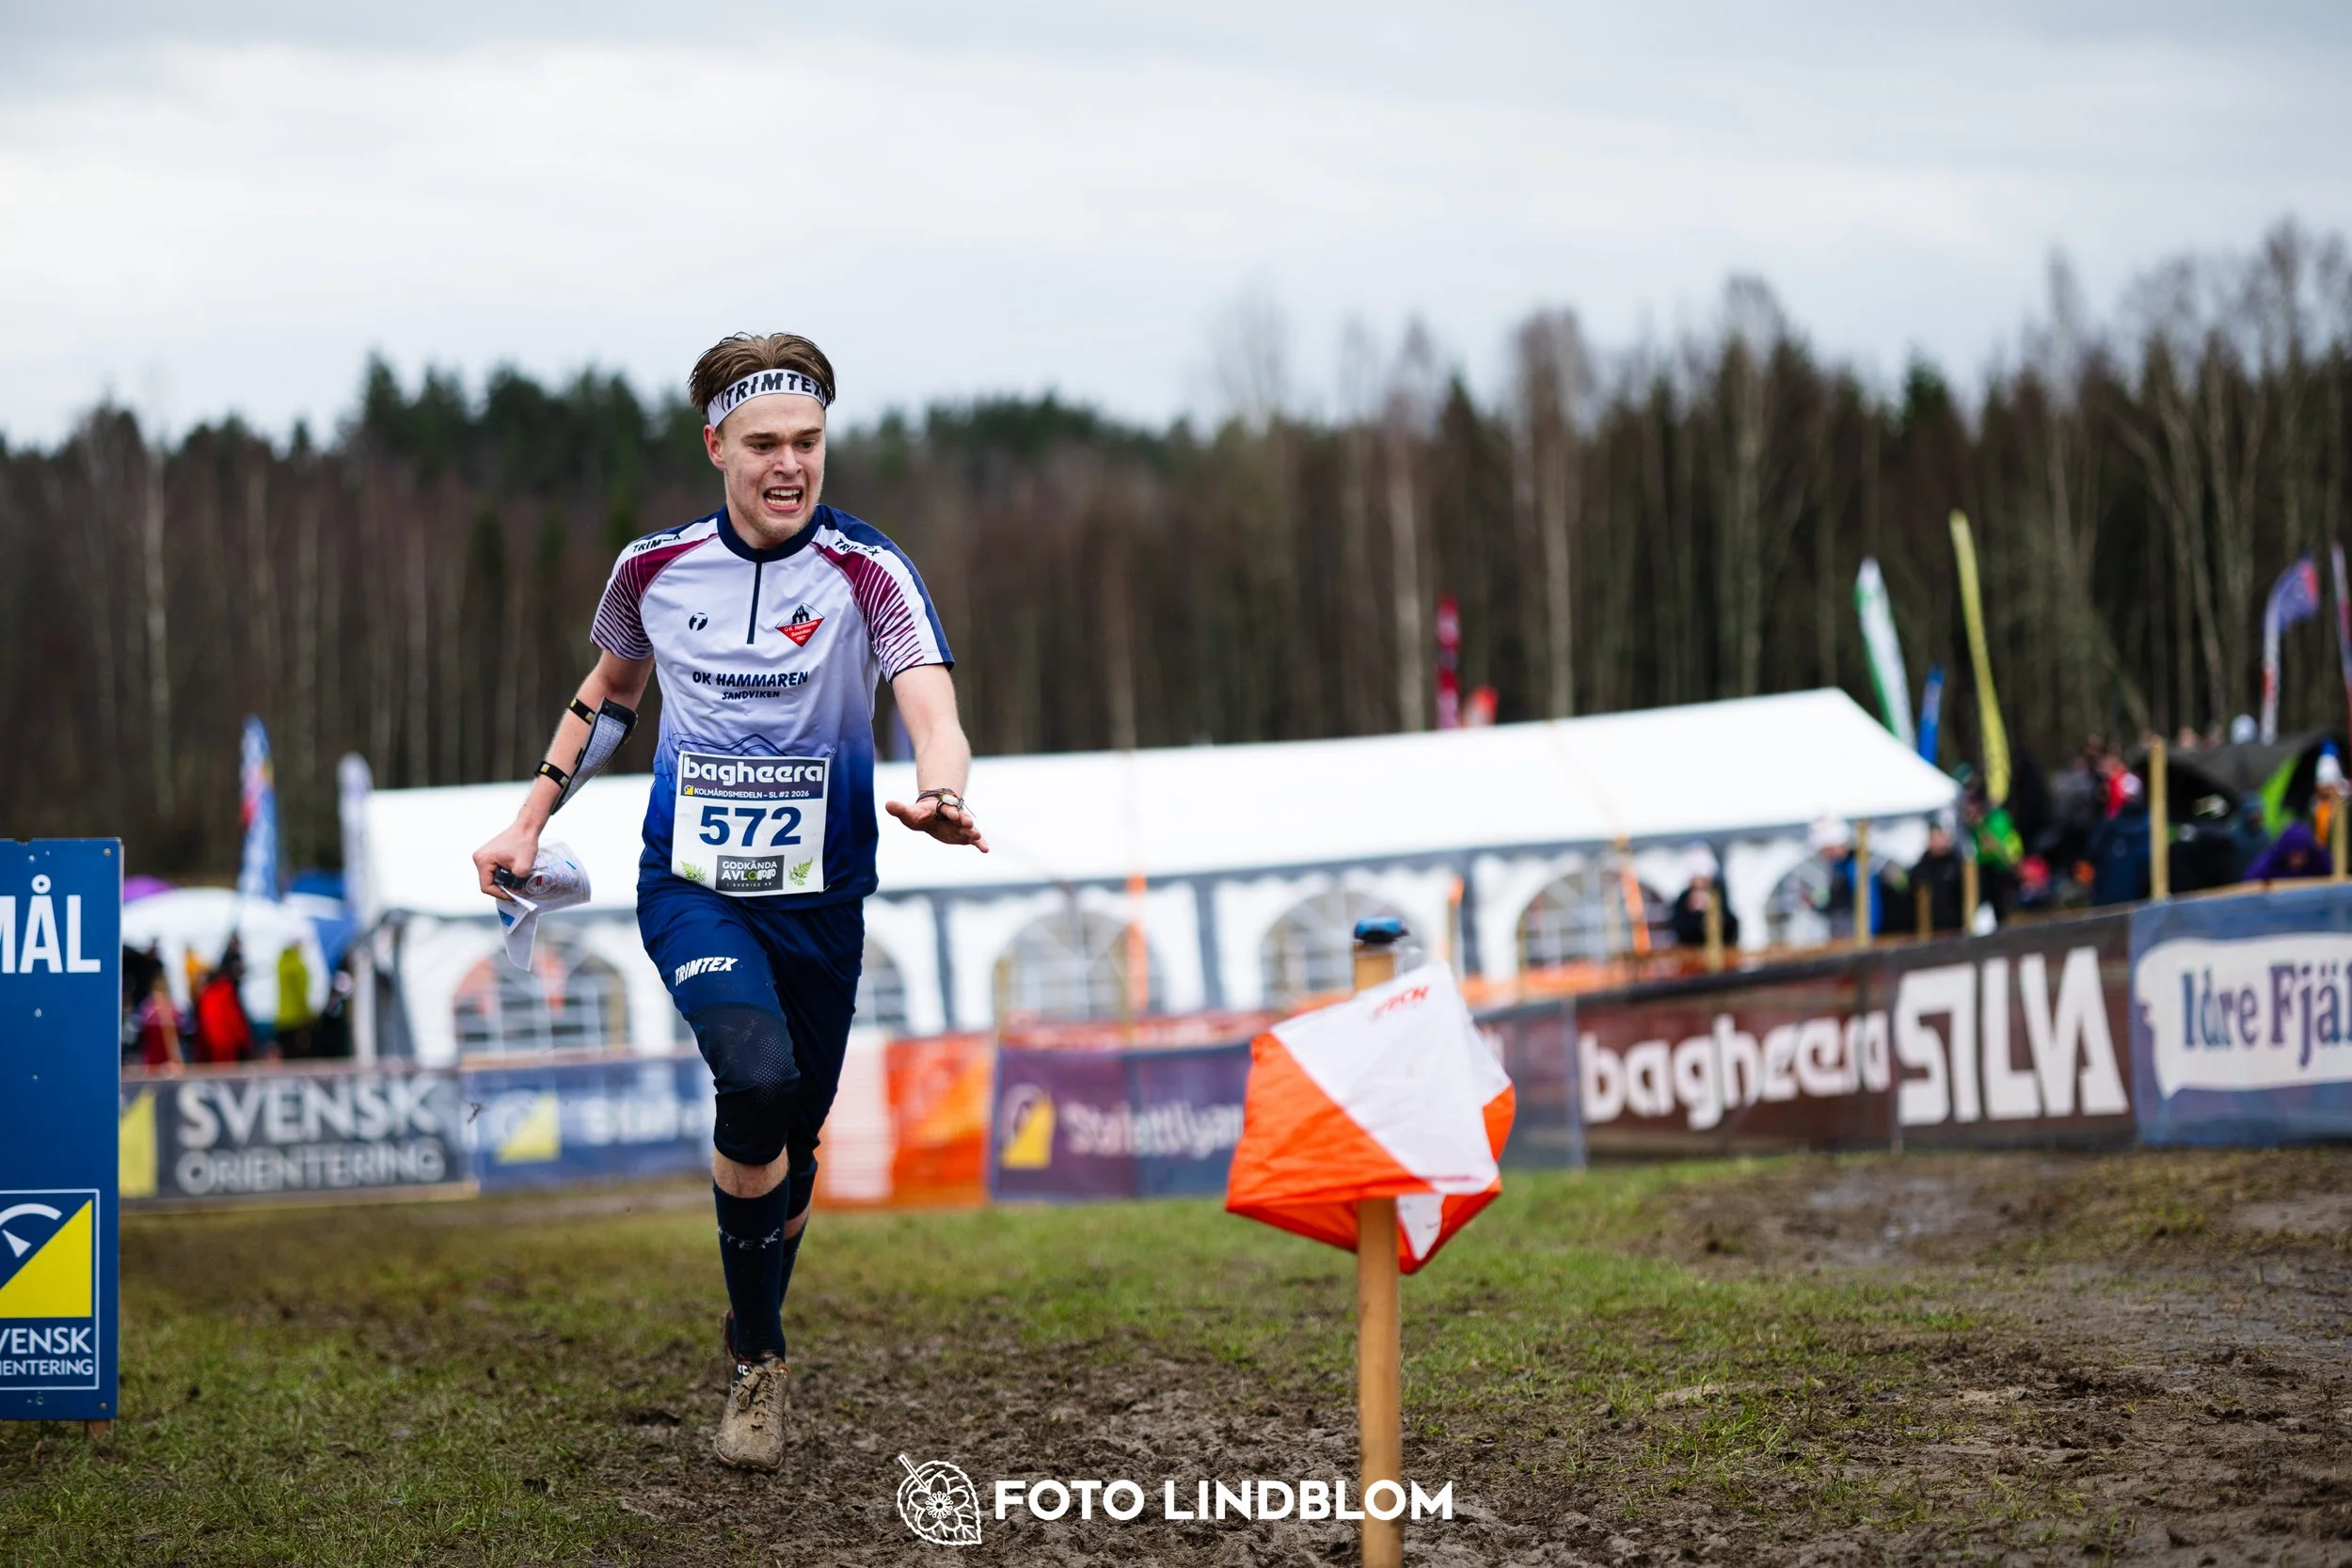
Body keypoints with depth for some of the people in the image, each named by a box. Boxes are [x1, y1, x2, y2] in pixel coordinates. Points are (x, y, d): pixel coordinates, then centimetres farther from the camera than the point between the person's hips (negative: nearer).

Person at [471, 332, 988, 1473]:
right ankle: (757, 1361, -10)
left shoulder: (868, 573, -11)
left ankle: (755, 1343, 39)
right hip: (691, 882, 0)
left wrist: (942, 796, -47)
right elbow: (612, 688, 18)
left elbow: (932, 708, -26)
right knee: (758, 1078, -27)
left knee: (793, 1140, 10)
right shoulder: (654, 568, -2)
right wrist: (530, 821, 15)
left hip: (819, 898, 1)